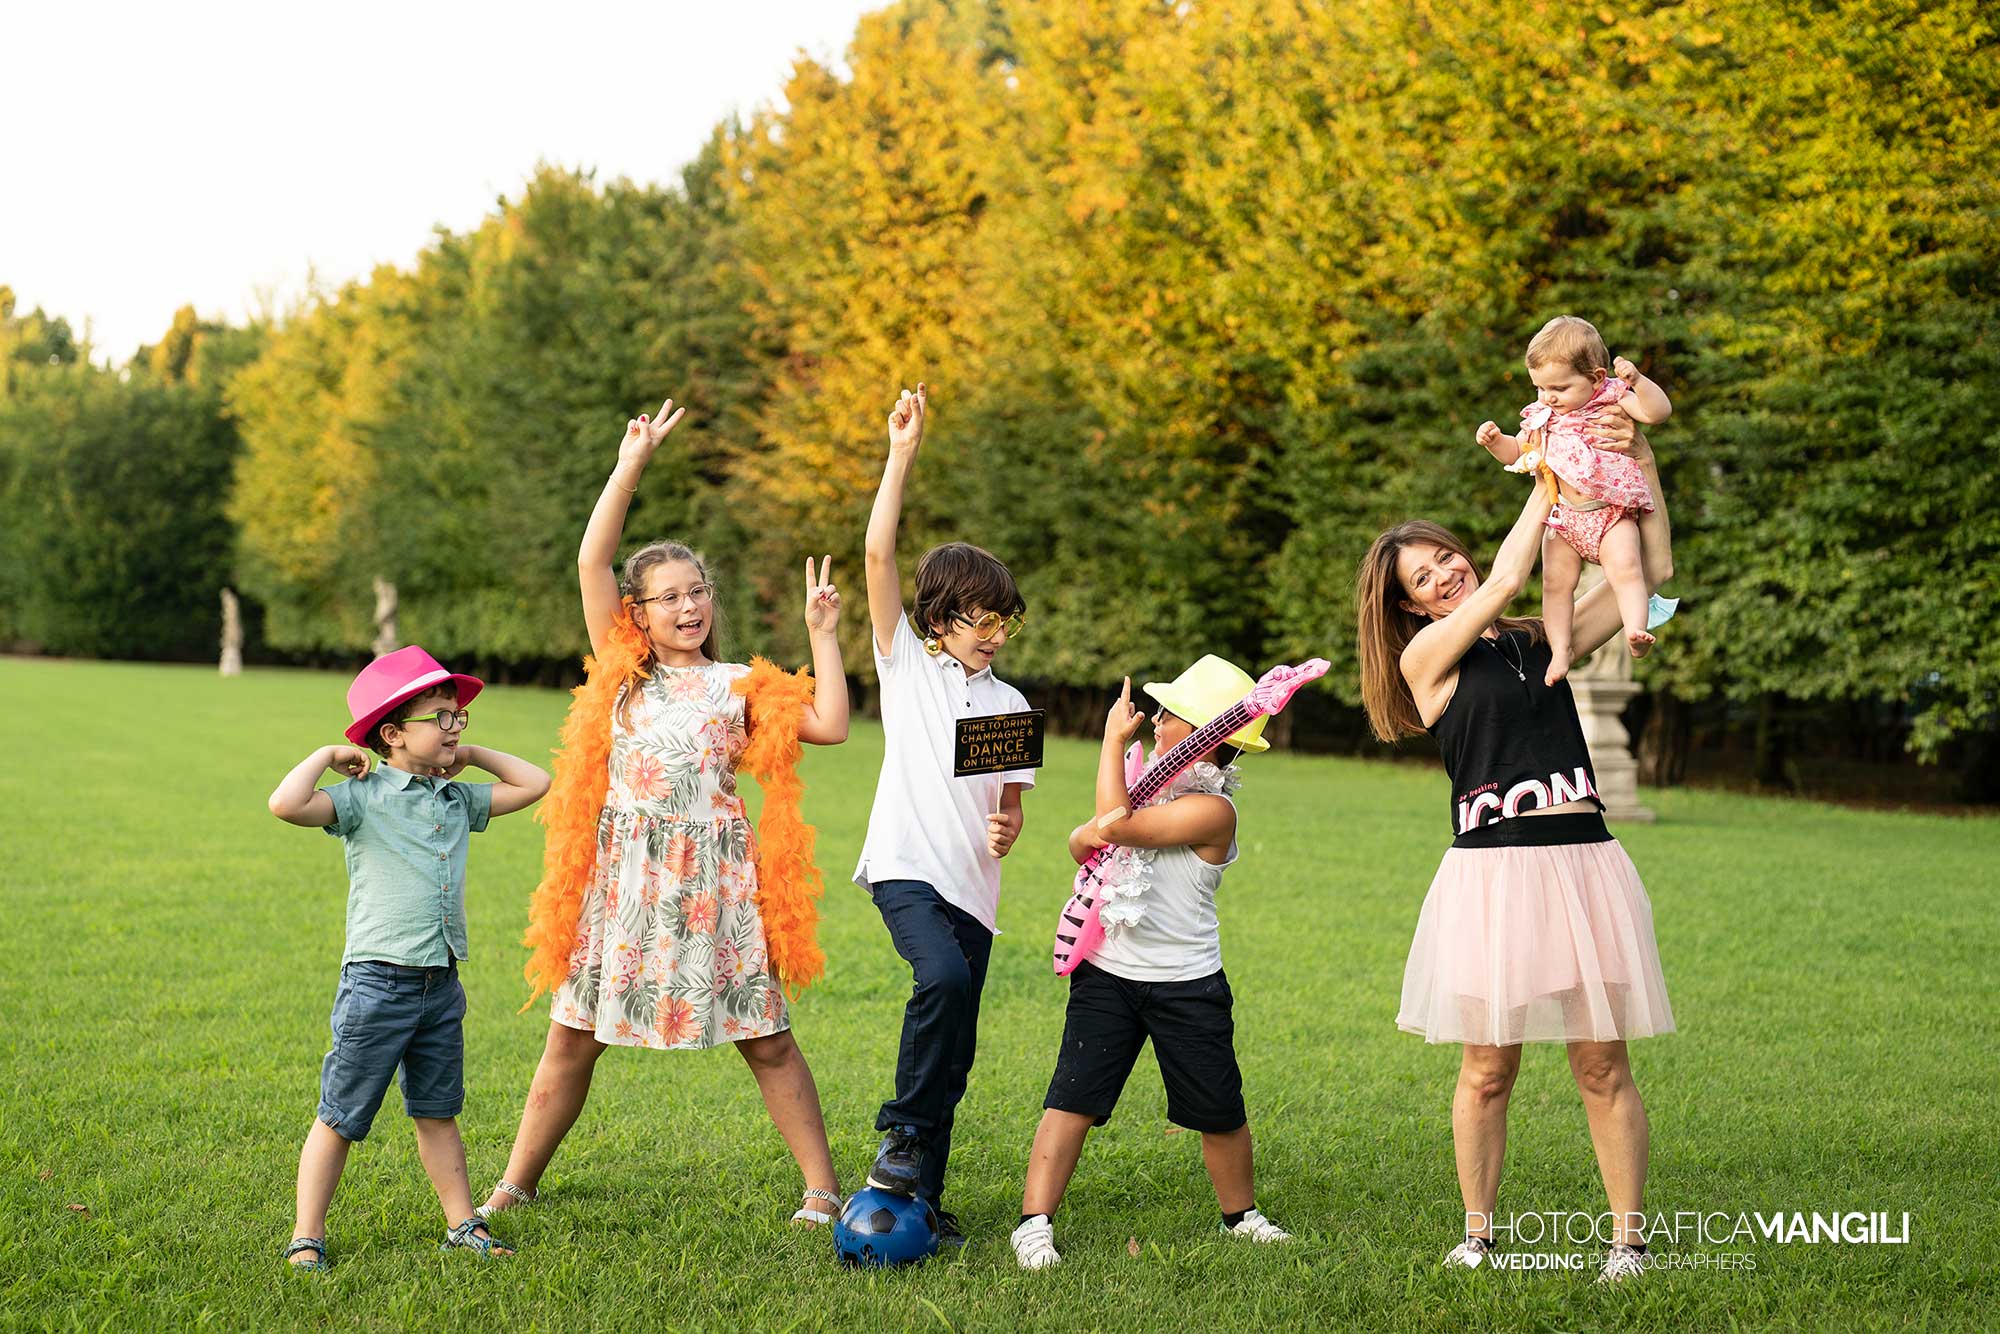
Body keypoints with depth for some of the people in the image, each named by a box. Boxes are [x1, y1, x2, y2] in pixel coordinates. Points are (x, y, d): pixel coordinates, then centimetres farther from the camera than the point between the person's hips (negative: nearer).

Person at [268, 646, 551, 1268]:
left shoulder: (458, 799, 11)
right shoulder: (362, 797, -8)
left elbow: (533, 784, 19)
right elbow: (286, 804, -23)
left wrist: (471, 755, 15)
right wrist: (327, 756, -11)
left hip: (441, 984, 6)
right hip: (377, 979, -6)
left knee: (437, 1114, 17)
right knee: (341, 1118, 2)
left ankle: (462, 1224, 25)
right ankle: (307, 1236, 11)